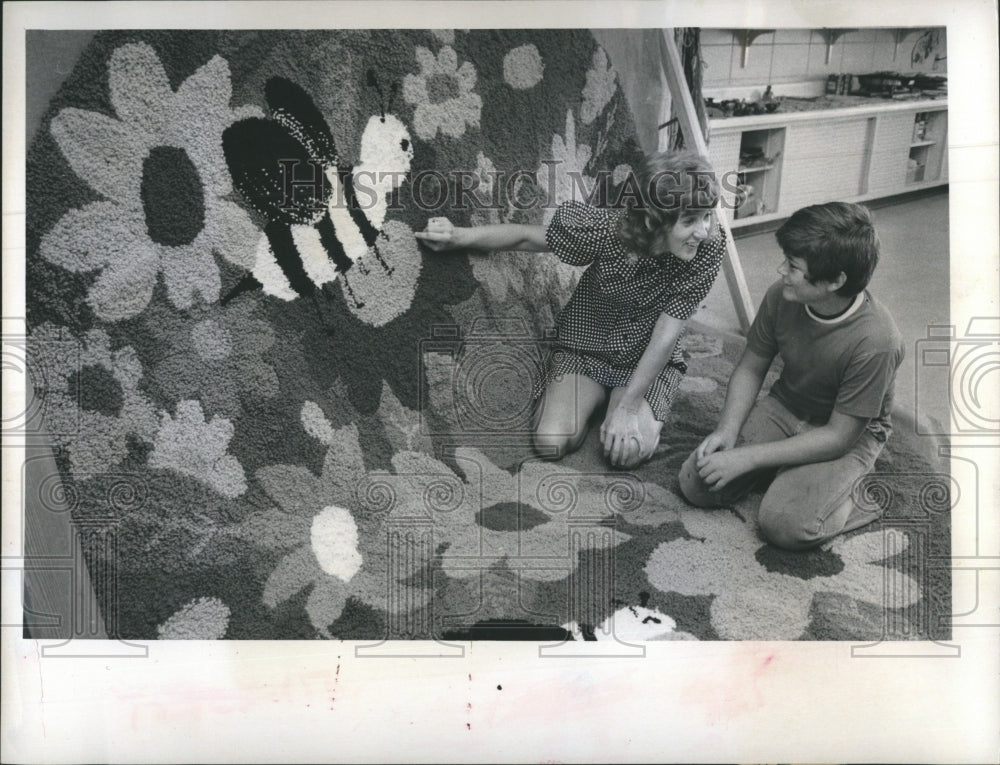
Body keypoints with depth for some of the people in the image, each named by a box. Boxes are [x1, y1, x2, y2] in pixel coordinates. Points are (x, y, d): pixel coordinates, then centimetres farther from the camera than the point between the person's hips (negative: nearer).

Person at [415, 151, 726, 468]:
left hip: (649, 359, 0)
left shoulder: (708, 247, -25)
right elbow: (528, 237, -13)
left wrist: (628, 405, -24)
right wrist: (458, 237, -25)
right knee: (551, 442, -18)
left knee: (631, 451, -24)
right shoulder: (607, 229, -28)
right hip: (584, 346, 0)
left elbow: (667, 334, -23)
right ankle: (597, 396, 14)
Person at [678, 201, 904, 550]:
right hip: (783, 407, 5)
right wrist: (727, 430, -17)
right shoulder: (781, 297, -16)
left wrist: (745, 459, -26)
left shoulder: (876, 342, -31)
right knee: (696, 485, -11)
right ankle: (785, 473, 11)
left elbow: (839, 436, -24)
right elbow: (750, 368, 0)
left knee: (785, 524, -28)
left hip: (850, 433, -5)